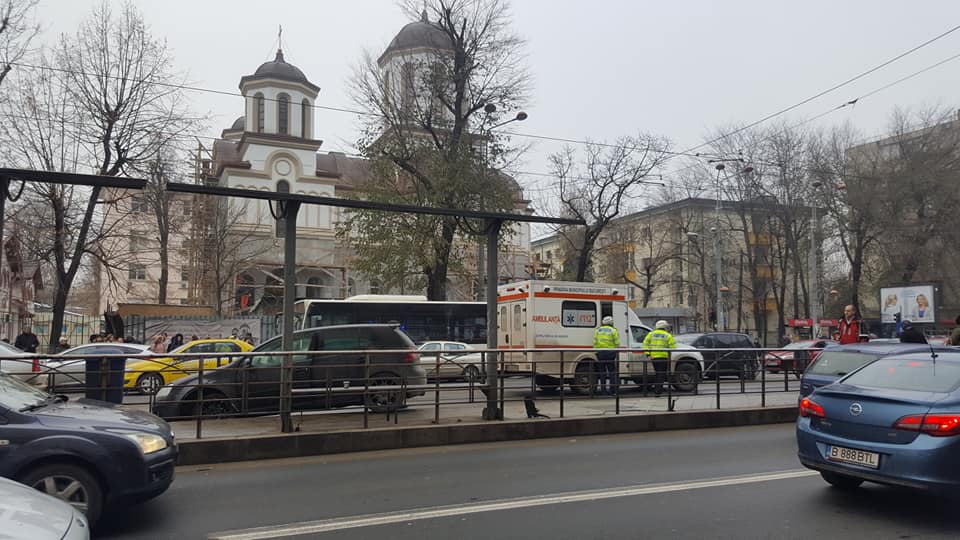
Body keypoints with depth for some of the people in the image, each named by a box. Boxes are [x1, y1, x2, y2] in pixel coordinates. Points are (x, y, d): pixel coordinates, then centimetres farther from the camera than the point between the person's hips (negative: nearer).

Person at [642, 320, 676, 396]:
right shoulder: (668, 335, 0)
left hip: (653, 357, 4)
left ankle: (656, 389, 23)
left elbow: (645, 344, 2)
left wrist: (648, 354, 0)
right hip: (663, 357, -4)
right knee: (661, 374, 0)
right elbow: (673, 347, -5)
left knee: (657, 373, 19)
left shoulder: (651, 334, 11)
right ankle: (658, 390, -6)